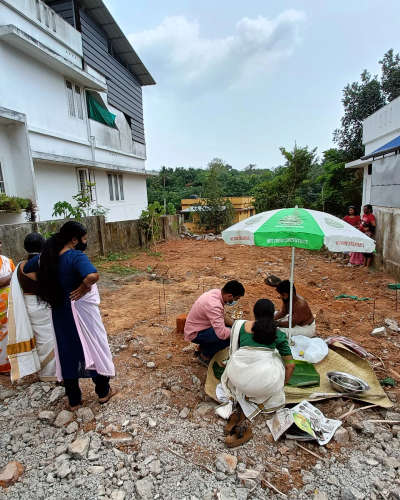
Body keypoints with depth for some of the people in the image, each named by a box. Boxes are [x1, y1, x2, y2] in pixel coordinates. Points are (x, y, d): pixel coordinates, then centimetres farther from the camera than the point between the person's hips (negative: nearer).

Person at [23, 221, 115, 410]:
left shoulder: (47, 256, -2)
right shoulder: (77, 256, -24)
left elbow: (26, 269, 17)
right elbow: (92, 276, -44)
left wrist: (57, 284, 11)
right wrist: (85, 286, -22)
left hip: (60, 313, 6)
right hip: (82, 312, -6)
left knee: (67, 352, 18)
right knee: (94, 348, 14)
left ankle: (74, 400, 33)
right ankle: (103, 392, 31)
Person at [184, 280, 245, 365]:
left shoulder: (217, 292, -6)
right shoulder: (214, 306, -34)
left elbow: (223, 316, 8)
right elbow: (222, 333, -36)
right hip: (195, 334, -9)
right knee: (230, 337, -22)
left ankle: (204, 347, 16)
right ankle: (204, 355, 0)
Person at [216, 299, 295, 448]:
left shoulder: (241, 326, 14)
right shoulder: (278, 334, 12)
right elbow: (290, 364, 16)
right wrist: (284, 383, 34)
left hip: (238, 373, 4)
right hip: (265, 377, -3)